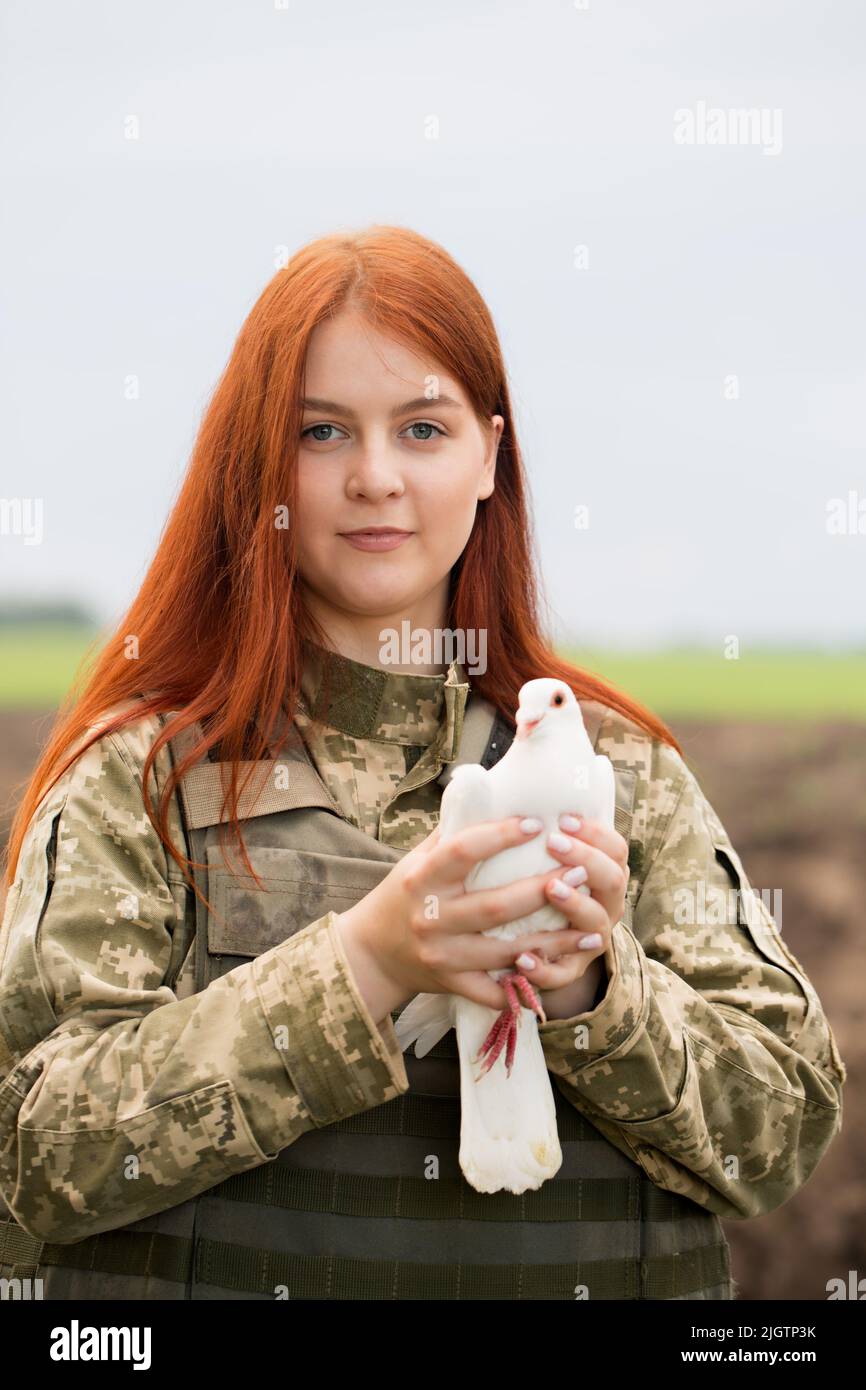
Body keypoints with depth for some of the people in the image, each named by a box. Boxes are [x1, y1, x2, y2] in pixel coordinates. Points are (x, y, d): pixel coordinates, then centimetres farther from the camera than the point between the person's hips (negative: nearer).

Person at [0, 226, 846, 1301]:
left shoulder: (624, 771, 7)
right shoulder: (138, 777, 1)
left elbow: (788, 1132, 4)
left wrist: (596, 996, -13)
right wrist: (357, 970, -17)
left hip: (592, 1274, 2)